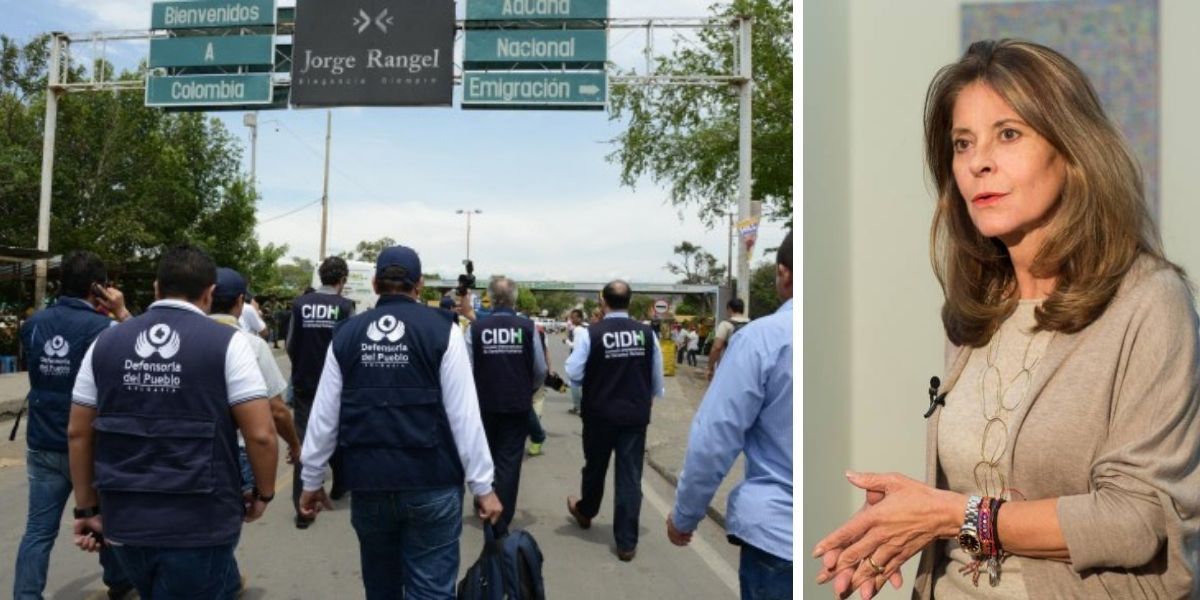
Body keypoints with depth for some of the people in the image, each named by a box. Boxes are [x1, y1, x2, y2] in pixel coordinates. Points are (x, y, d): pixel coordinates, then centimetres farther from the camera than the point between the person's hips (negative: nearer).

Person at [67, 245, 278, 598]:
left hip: (124, 521, 5)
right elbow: (261, 435, -14)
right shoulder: (226, 343, -9)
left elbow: (78, 433, 8)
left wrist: (86, 509, 17)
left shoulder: (105, 343, 5)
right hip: (197, 525, -5)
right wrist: (264, 494, 3)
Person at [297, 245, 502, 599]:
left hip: (367, 483, 3)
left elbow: (324, 417, 5)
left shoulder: (346, 335, 3)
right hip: (431, 483, -3)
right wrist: (482, 485, -3)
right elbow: (464, 415, -9)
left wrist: (312, 480, 17)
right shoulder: (442, 330, -6)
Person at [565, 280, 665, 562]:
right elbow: (657, 379, 2)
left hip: (600, 413, -1)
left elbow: (573, 373, -12)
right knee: (630, 477, 6)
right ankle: (626, 543, 10)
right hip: (636, 414, 1)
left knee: (595, 467, 21)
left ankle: (585, 511, 46)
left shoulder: (591, 333, -14)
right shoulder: (647, 333, -6)